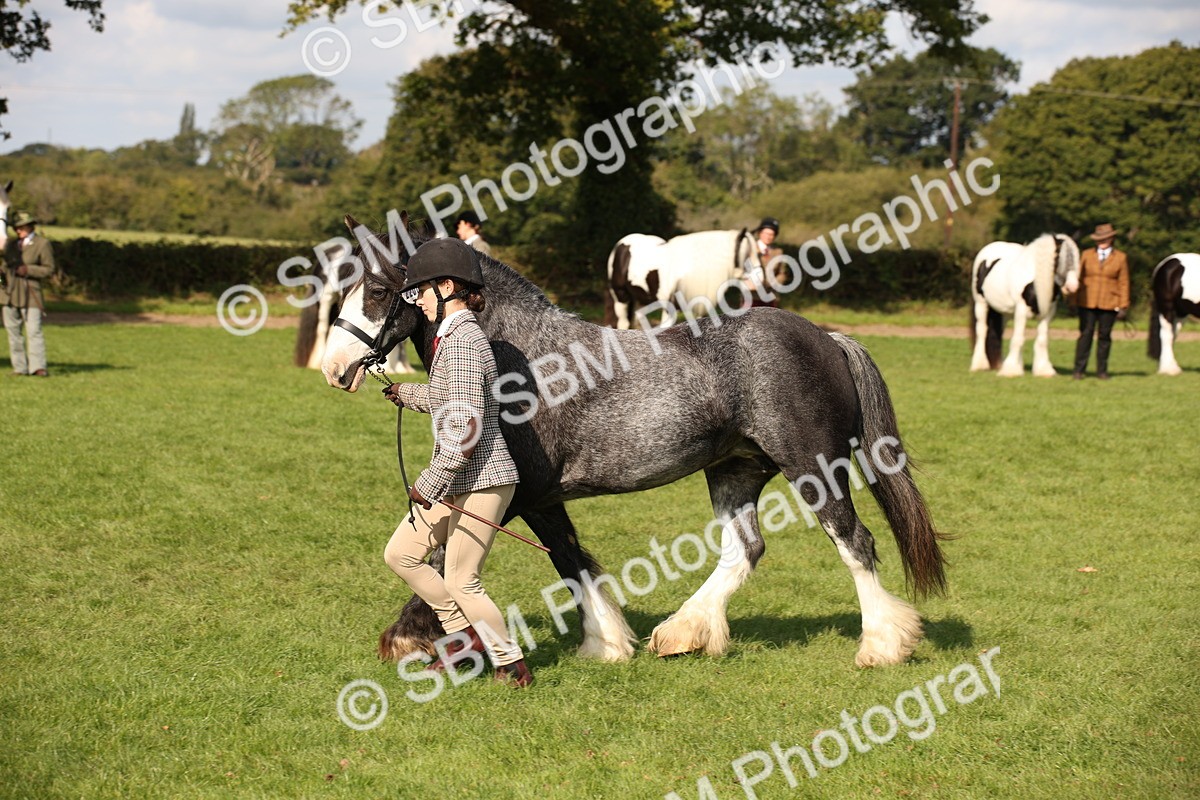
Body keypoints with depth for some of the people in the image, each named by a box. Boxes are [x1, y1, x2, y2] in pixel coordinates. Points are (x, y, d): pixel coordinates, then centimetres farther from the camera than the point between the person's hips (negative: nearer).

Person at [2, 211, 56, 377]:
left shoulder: (42, 244, 0)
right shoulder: (11, 245, 15)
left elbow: (49, 269, -4)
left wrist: (28, 270, -15)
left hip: (30, 294, -5)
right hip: (9, 293, 5)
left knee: (34, 330, -14)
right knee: (13, 331, 3)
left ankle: (38, 366, -18)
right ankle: (20, 367, 6)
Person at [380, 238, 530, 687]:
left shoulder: (462, 342, -21)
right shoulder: (453, 337, 10)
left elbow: (467, 430, -26)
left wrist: (430, 483, -21)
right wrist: (407, 394, 41)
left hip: (481, 482, -10)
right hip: (459, 482, 10)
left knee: (461, 582, 0)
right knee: (401, 554, 14)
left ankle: (511, 664, 17)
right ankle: (467, 633, 24)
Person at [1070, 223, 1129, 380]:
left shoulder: (1120, 258, 4)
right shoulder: (1087, 254, 7)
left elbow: (1123, 283, 4)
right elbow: (1079, 277, 9)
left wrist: (1123, 306, -1)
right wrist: (1075, 298, 3)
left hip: (1109, 304, 0)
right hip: (1087, 302, 0)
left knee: (1105, 336, 4)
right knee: (1085, 334, -2)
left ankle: (1102, 370, 12)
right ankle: (1079, 369, 2)